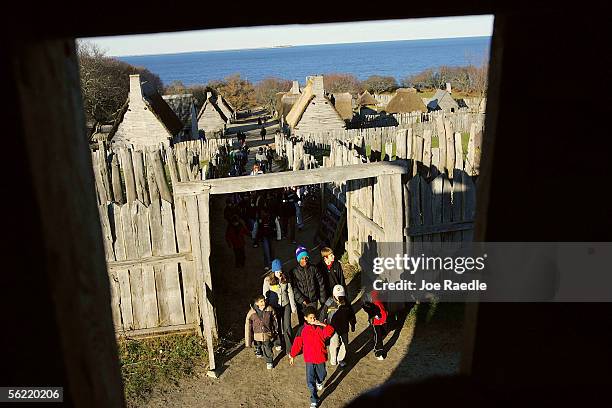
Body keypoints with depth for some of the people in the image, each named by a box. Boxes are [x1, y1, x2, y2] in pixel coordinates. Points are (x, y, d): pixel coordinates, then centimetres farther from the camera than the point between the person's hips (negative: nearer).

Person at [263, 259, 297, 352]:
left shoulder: (286, 279, -5)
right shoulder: (268, 280, -11)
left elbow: (290, 292, 1)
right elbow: (265, 294, -3)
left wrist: (293, 306, 1)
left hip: (286, 305, 0)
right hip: (274, 306, 0)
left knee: (287, 327, -2)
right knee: (277, 326, 15)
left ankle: (290, 348, 4)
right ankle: (279, 343, 38)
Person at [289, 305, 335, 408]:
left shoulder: (321, 327, -10)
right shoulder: (302, 329, -8)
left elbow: (330, 332, -29)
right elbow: (297, 343, -1)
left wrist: (321, 324, -35)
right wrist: (292, 355, 4)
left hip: (320, 358, 1)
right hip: (309, 359, -1)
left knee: (322, 375, 22)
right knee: (310, 381, 0)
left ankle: (319, 382, 58)